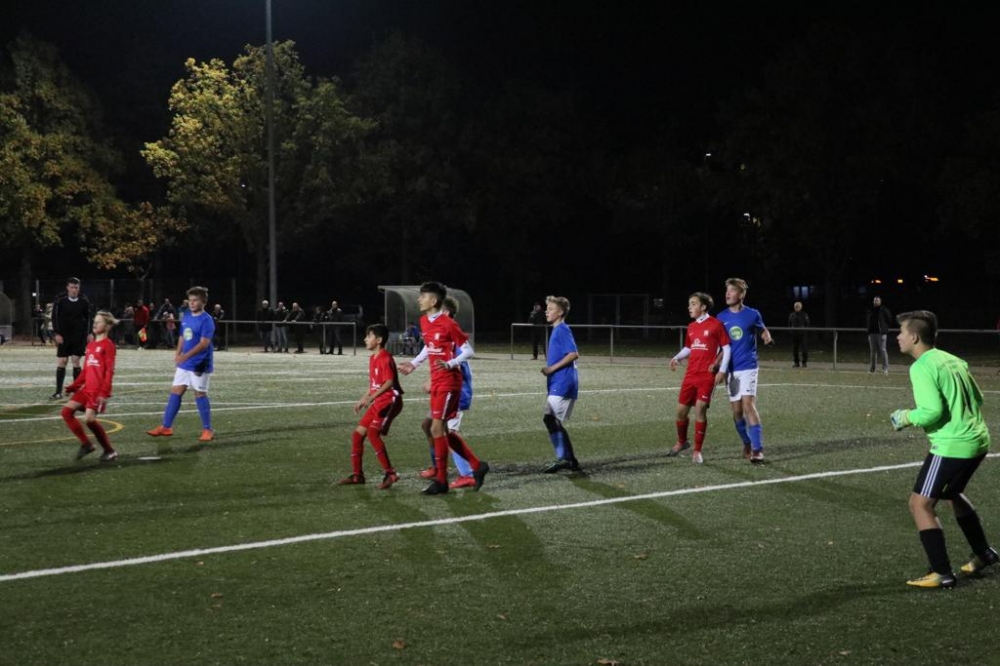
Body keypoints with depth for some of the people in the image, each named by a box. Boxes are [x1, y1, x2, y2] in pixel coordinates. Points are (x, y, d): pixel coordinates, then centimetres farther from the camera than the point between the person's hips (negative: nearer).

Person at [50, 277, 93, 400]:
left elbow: (88, 317, 10)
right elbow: (55, 317, -3)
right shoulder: (60, 300, -5)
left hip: (79, 335, 1)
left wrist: (89, 333, 4)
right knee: (62, 362, -2)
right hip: (64, 335, -1)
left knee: (76, 361, 1)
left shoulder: (84, 301, 1)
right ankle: (58, 392, 3)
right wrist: (57, 333, -10)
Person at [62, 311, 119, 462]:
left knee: (89, 418, -15)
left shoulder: (108, 345, -7)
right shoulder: (90, 344, 15)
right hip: (87, 388, 8)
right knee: (67, 411, -1)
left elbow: (109, 371, -13)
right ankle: (86, 444, 7)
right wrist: (73, 387, 18)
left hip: (98, 391, -8)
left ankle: (110, 451, 1)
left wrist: (104, 393, -21)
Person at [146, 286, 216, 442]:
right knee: (175, 392, 7)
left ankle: (207, 430, 8)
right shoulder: (186, 318, 10)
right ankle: (166, 427, 13)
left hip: (200, 365, -7)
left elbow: (204, 343, -23)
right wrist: (177, 357, 13)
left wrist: (186, 355, -31)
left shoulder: (206, 320, -14)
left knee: (200, 394, -2)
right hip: (184, 364, 7)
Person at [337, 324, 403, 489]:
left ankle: (390, 473, -20)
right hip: (378, 402, 10)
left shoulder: (385, 358, -15)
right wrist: (362, 400, 19)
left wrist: (371, 398, -32)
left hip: (390, 400, -10)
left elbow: (389, 382, -25)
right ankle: (357, 475, 18)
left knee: (372, 432, -25)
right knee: (357, 434, 8)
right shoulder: (372, 358, 14)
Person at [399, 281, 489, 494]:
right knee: (443, 431, 10)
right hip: (436, 383, 9)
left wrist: (449, 364, -27)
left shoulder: (448, 324, -17)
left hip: (448, 383, -9)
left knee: (437, 429, -9)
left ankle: (441, 481, 0)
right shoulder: (424, 322, 8)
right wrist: (414, 363, 22)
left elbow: (469, 351, -14)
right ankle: (477, 465, 22)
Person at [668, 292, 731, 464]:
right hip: (690, 375, 6)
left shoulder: (715, 325, -6)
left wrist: (722, 370, -11)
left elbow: (726, 348, -3)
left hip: (707, 376, -6)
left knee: (700, 410, -10)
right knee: (681, 410, 7)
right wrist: (677, 358, 2)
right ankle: (682, 442, 31)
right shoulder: (691, 327, 11)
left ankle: (697, 451, -1)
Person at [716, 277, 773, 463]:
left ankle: (757, 448, -16)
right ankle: (747, 443, 26)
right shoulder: (721, 317, 4)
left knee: (748, 405, -16)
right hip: (731, 369, 3)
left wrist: (767, 338, -9)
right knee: (736, 410, 6)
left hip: (748, 367, -3)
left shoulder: (752, 314, -2)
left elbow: (762, 331, 14)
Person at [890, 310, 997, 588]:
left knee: (920, 503, -3)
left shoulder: (921, 367, -15)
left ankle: (942, 574, -5)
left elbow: (932, 411, -23)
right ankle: (983, 554, 41)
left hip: (952, 446, -9)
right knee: (952, 494, 31)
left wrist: (906, 417, -6)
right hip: (977, 439, 9)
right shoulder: (953, 360, 12)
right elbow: (977, 399, 18)